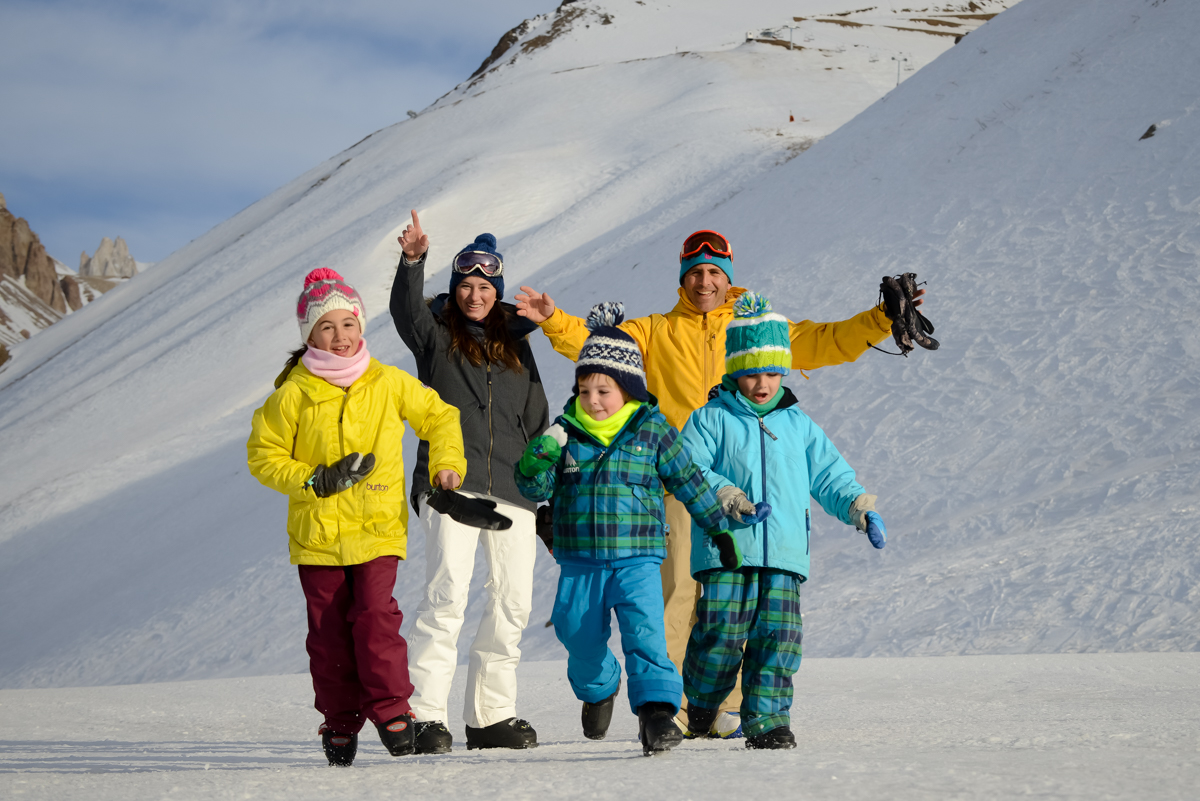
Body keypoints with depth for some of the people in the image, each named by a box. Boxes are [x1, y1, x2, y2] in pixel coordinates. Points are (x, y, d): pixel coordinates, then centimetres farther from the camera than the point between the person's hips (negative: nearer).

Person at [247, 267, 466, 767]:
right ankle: (339, 724, 15)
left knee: (376, 616, -15)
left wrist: (446, 464, 2)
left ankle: (391, 710, -4)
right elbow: (263, 454, 2)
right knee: (328, 630, 3)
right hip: (317, 534, 0)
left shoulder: (389, 384, 2)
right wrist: (314, 481, -11)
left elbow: (439, 416, 15)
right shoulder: (294, 393, -2)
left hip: (377, 529, 0)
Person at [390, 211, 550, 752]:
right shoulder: (436, 335, 9)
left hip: (512, 490, 4)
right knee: (447, 593, -17)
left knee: (513, 603, 3)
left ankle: (491, 716, 13)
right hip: (451, 484, -4)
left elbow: (536, 422, 21)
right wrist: (413, 261, -31)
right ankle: (426, 716, -17)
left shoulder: (515, 345, 19)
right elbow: (405, 308, -13)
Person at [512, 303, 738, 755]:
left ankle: (657, 710, -18)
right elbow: (533, 488, 1)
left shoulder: (652, 431, -2)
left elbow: (687, 481, 8)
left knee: (644, 633, -19)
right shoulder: (566, 431, 1)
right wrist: (540, 456, -20)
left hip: (637, 557, -3)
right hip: (579, 560, 3)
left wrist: (720, 530, 11)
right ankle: (598, 690, 42)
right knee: (580, 638, 13)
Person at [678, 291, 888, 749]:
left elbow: (829, 474, 18)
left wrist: (857, 506, 0)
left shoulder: (799, 425, 18)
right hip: (726, 549, -3)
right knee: (721, 634, -8)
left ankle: (766, 720, 2)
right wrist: (727, 496, -20)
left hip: (784, 555, 4)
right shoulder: (712, 419, 5)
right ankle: (700, 703, 17)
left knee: (779, 635, -5)